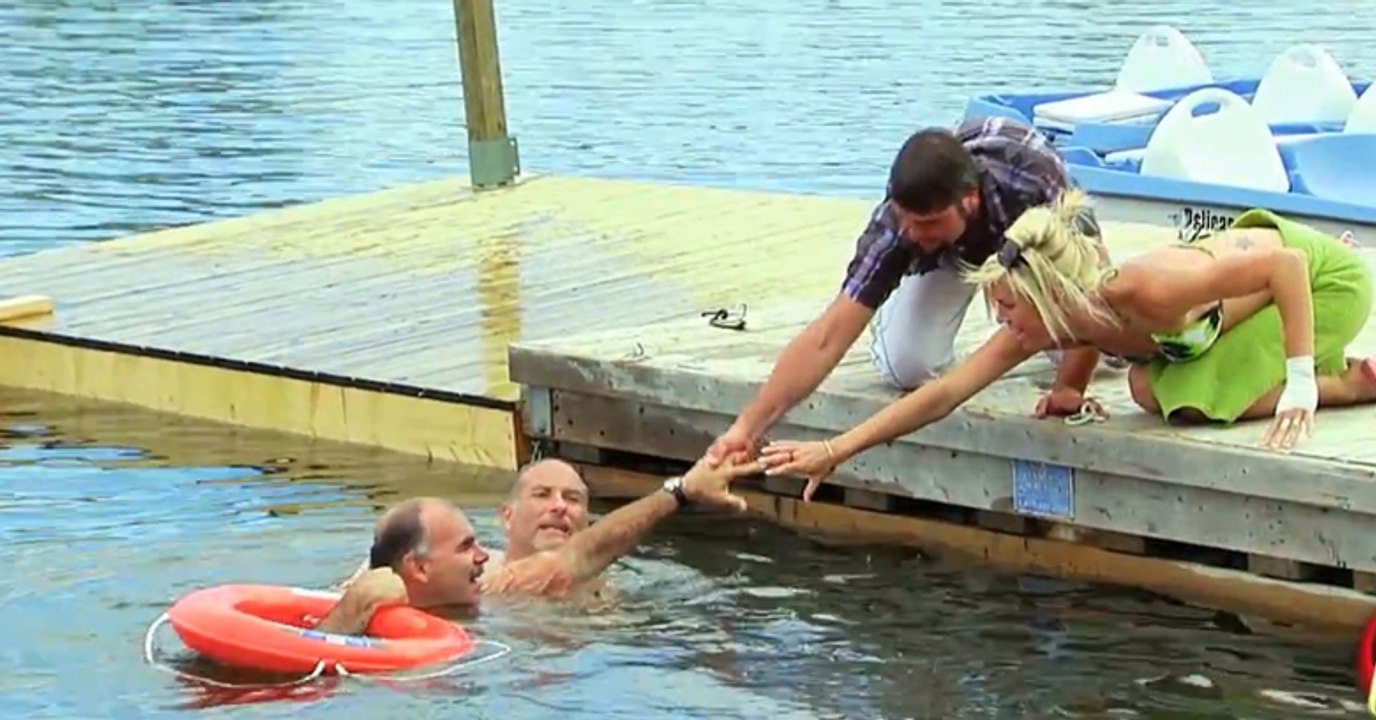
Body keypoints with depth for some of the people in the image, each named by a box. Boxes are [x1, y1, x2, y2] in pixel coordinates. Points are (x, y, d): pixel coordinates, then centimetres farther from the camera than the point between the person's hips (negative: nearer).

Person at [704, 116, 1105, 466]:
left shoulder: (1035, 188, -46)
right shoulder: (897, 222, -40)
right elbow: (828, 336, -42)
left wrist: (1069, 387, -40)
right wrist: (748, 427, -49)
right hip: (952, 248, 0)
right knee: (905, 367, -20)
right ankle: (890, 316, 15)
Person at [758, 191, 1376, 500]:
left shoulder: (1146, 292, -38)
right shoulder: (1040, 326, -17)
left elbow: (1286, 264, -34)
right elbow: (944, 394, -16)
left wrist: (1301, 383, -35)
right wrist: (834, 451, -22)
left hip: (1322, 273, -7)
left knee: (1196, 401, -20)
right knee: (1152, 390, 4)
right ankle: (1324, 367, 20)